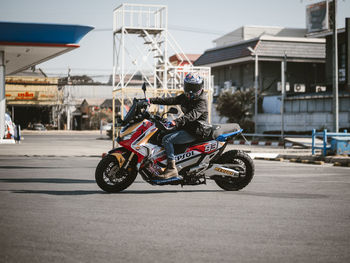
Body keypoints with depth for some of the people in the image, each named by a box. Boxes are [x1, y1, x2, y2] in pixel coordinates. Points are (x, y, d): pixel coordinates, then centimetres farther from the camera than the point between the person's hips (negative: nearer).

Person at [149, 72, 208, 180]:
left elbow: (193, 115, -30)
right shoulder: (185, 97, 13)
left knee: (167, 139, -23)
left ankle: (172, 169, -28)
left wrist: (177, 121, -45)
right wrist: (151, 100, -1)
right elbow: (170, 100, 9)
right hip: (185, 127, 10)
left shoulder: (201, 101, -14)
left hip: (194, 132, -10)